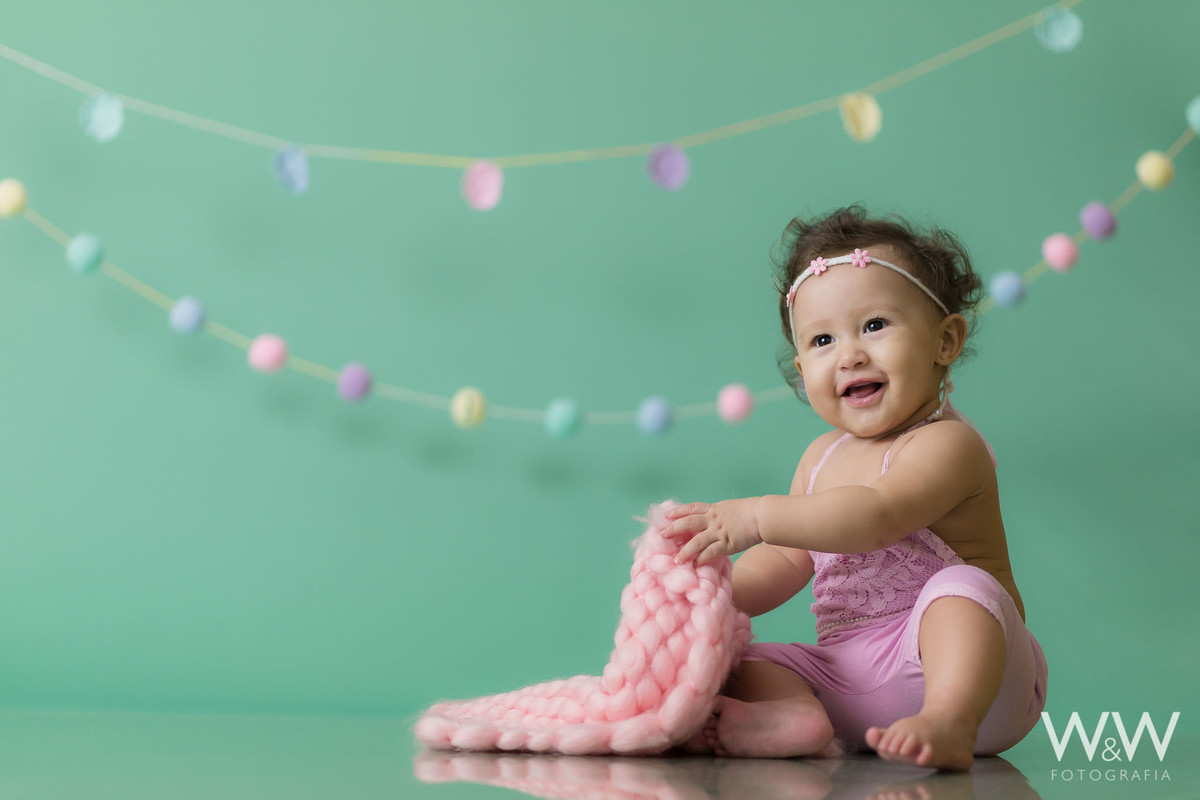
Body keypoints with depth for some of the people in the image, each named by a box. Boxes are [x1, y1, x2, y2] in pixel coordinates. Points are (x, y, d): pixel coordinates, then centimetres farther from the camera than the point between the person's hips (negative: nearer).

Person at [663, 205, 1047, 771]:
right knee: (740, 661, -5)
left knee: (959, 586, -34)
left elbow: (875, 517, -29)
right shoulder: (822, 458, 15)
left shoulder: (946, 444, -11)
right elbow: (785, 562, 17)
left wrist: (755, 516, -36)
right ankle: (793, 716, -34)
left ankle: (950, 721, -50)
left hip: (950, 664, -7)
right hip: (844, 680, 7)